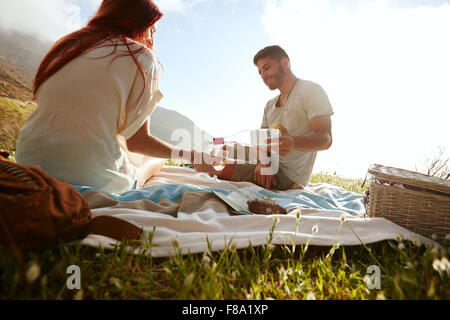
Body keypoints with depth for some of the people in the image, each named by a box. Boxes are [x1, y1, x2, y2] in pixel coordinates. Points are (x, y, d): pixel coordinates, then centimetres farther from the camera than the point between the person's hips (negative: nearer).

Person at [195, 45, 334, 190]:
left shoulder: (311, 90, -6)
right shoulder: (270, 105, 18)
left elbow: (325, 138, -17)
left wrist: (293, 143, -38)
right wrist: (263, 161, -16)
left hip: (288, 176, -7)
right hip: (271, 168, 8)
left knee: (222, 167, -15)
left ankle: (211, 169, 9)